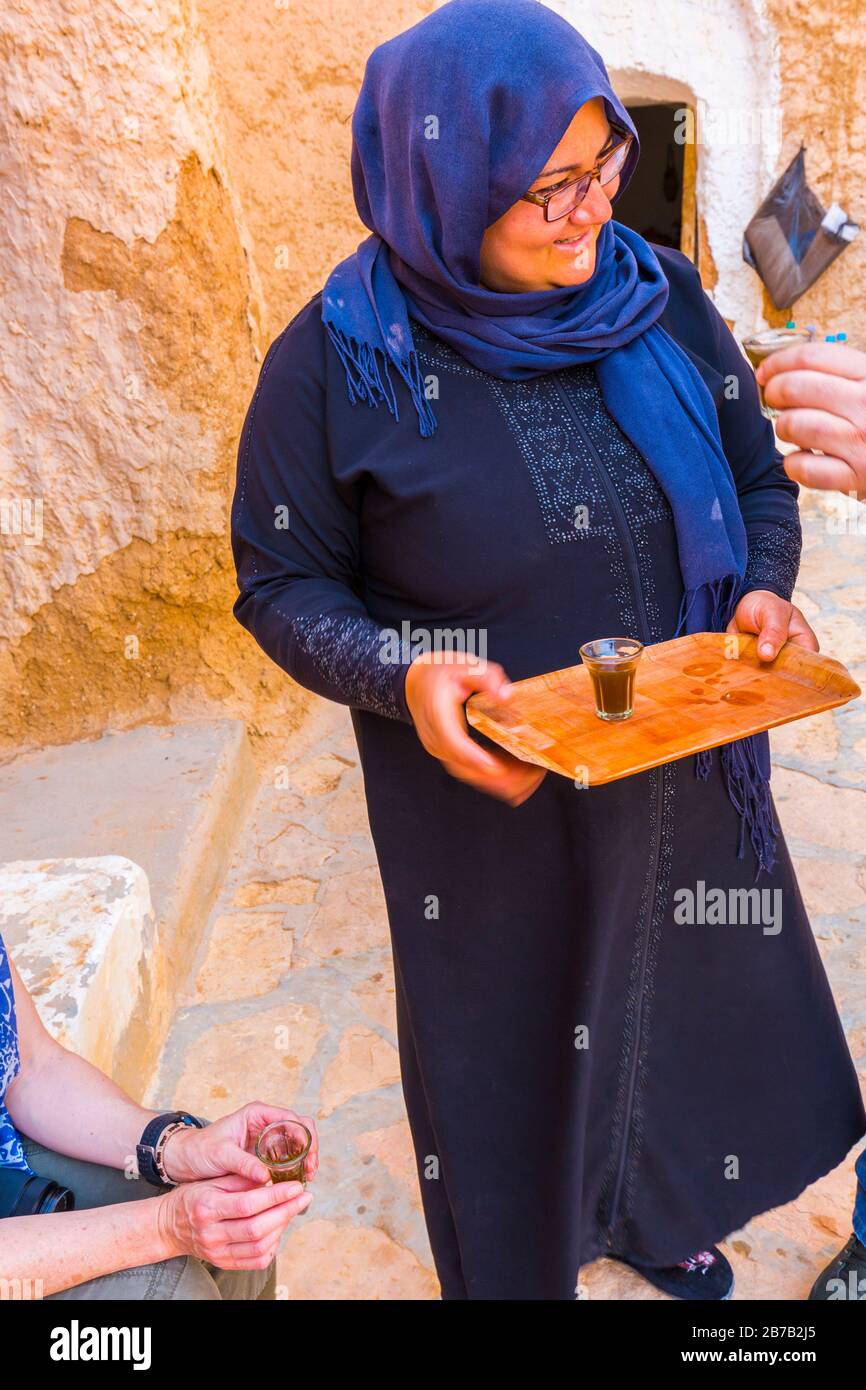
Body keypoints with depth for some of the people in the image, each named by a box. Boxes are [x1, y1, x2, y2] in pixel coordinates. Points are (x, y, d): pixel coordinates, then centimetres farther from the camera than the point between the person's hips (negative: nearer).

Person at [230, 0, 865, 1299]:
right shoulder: (336, 364, -16)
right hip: (488, 803, -4)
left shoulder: (665, 302, -5)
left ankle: (653, 1215, 60)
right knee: (510, 1048, 18)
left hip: (685, 782, 5)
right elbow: (284, 586, -9)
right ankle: (519, 1258, 52)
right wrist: (402, 675, -27)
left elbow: (760, 484, 7)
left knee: (673, 1003, 26)